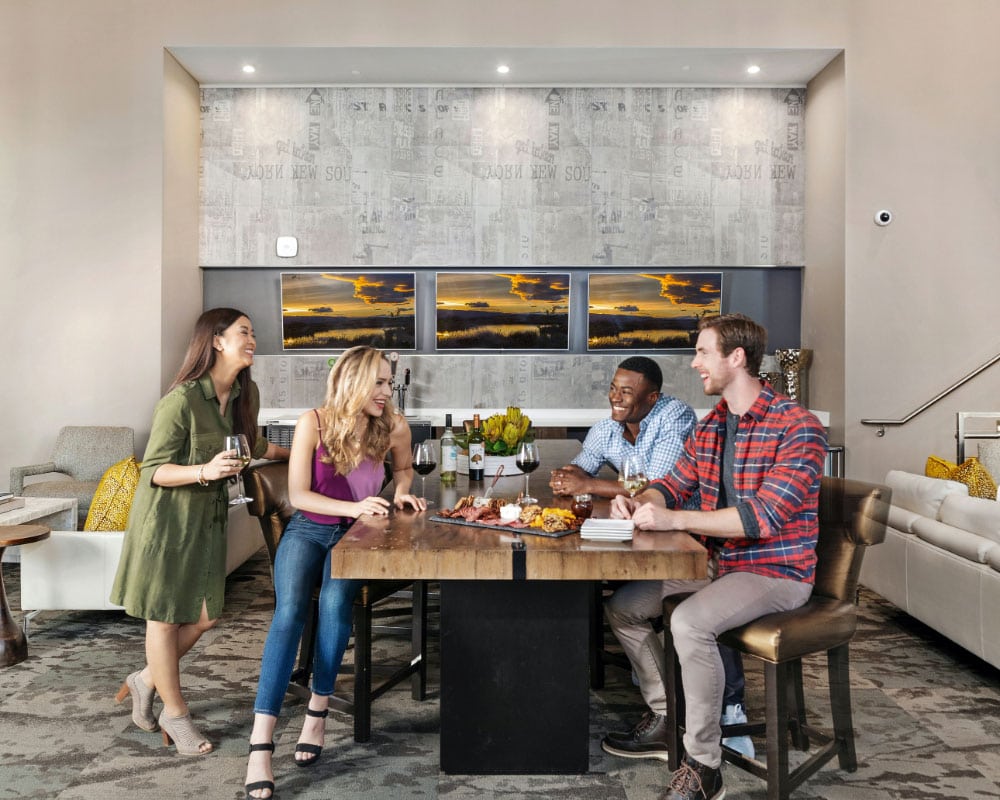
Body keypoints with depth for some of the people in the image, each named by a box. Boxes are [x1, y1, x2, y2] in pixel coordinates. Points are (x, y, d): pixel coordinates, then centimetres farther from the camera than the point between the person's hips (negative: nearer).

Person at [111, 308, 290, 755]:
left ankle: (147, 679, 32)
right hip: (167, 517, -7)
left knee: (204, 615, 7)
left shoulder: (246, 393, 0)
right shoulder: (181, 400, -21)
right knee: (165, 617, 6)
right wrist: (205, 470, -33)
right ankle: (174, 714, 22)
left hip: (208, 517, 7)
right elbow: (153, 470, -17)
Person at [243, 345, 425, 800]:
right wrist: (353, 507, -24)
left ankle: (317, 711, -14)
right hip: (307, 530, -1)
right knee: (289, 611, -26)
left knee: (335, 600, -31)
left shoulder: (394, 426, -4)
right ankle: (261, 743, -28)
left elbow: (404, 467, 18)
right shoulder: (314, 422, -10)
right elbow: (298, 494, -11)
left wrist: (401, 491, -4)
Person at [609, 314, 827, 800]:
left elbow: (764, 516, -28)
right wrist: (637, 504, -10)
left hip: (776, 572, -8)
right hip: (718, 560, 8)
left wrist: (673, 518, -30)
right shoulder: (710, 426, 8)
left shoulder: (798, 428, -18)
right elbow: (673, 485, 14)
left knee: (689, 622, -31)